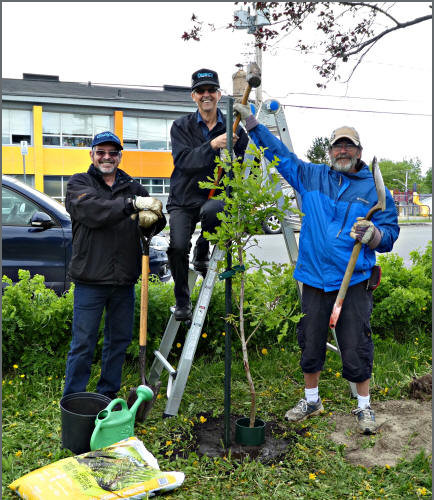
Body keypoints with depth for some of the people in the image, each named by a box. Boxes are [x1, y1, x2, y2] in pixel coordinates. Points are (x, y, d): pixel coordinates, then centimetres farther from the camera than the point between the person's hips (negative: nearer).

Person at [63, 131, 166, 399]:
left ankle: (109, 394, 29)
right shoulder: (79, 183, 3)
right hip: (90, 279, -4)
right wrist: (132, 204, -29)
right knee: (83, 344, 1)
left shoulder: (134, 187, 13)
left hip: (124, 281, 4)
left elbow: (157, 221, 4)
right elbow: (92, 210, -18)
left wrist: (151, 219, -20)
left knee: (119, 341, 13)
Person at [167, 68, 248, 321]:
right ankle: (182, 302, 7)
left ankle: (202, 253, -4)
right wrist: (212, 145, -29)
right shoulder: (181, 126, 3)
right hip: (184, 199, 1)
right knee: (177, 246, -17)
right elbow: (183, 161, -14)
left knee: (212, 210, -36)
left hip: (216, 196, 0)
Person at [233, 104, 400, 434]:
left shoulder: (374, 189, 3)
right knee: (311, 344, 13)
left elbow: (391, 232, 4)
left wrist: (373, 234, -19)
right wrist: (251, 122, 11)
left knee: (356, 348, 3)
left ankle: (364, 407, 25)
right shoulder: (312, 177, 9)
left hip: (354, 282, -2)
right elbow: (279, 153, 14)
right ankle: (311, 400, 33)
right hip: (315, 279, 3)